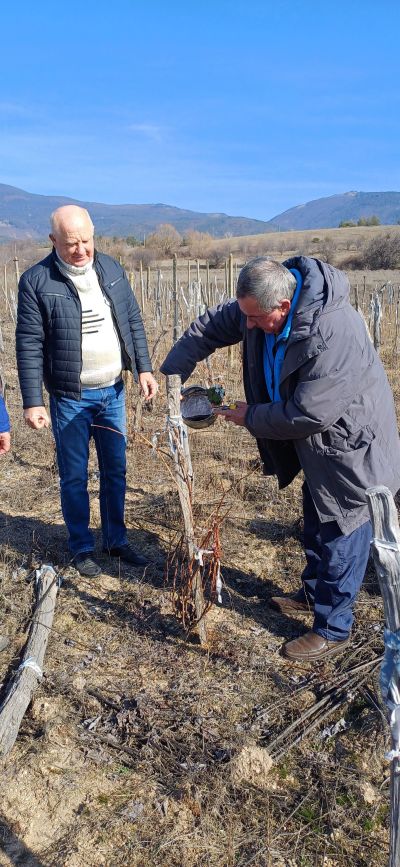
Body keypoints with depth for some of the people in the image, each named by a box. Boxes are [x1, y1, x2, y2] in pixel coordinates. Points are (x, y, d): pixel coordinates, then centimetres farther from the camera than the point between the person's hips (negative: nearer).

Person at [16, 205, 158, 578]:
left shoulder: (111, 269, 3)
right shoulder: (36, 280, -10)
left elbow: (133, 322, 10)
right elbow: (29, 345, -11)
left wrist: (143, 368, 4)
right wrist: (33, 402, -13)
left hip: (113, 392, 4)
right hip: (69, 397, -4)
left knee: (116, 470, 14)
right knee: (74, 477, 7)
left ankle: (116, 540, 31)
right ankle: (82, 548, 25)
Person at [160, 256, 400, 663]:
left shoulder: (333, 334, -38)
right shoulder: (262, 306, -12)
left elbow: (307, 414, -34)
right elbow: (212, 324, 1)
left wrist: (250, 417, -18)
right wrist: (172, 373, -6)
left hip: (350, 445, -9)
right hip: (315, 442, 9)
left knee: (341, 537, 4)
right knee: (316, 526, 25)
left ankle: (332, 630, 20)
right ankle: (313, 592, 47)